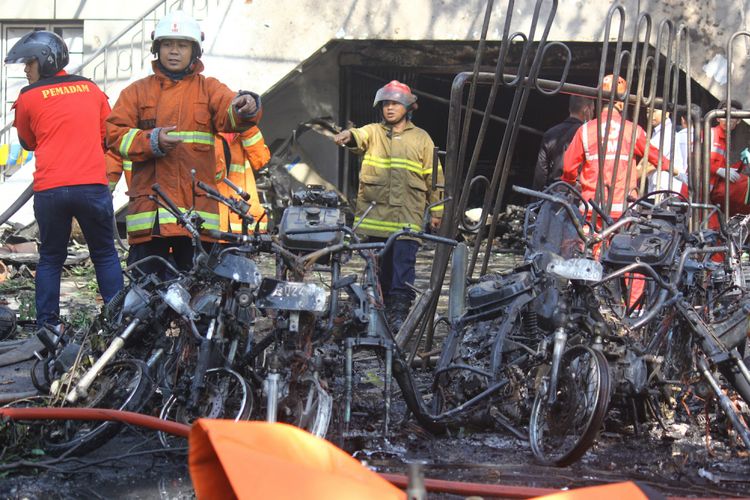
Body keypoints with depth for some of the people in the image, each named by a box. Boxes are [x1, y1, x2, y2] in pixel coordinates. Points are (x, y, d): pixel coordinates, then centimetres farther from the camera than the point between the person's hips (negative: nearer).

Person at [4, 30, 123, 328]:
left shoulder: (28, 97, 3)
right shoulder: (90, 88, 12)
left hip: (49, 189, -1)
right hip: (93, 185, 1)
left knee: (50, 259, 12)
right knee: (105, 256, 10)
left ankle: (47, 326, 9)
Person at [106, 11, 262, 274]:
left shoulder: (209, 89, 14)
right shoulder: (137, 91, 15)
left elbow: (230, 116, -6)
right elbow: (114, 133, 5)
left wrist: (245, 108, -29)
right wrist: (151, 141, -12)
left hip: (197, 208, 0)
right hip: (149, 209, 0)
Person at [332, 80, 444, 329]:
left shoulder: (421, 138, 12)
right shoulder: (373, 132, 11)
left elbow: (433, 176, 13)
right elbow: (360, 136, -13)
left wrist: (436, 210, 11)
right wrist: (348, 136, -37)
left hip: (407, 216, -1)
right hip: (374, 213, 1)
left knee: (403, 264, -10)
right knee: (378, 266, 7)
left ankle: (400, 312, -10)